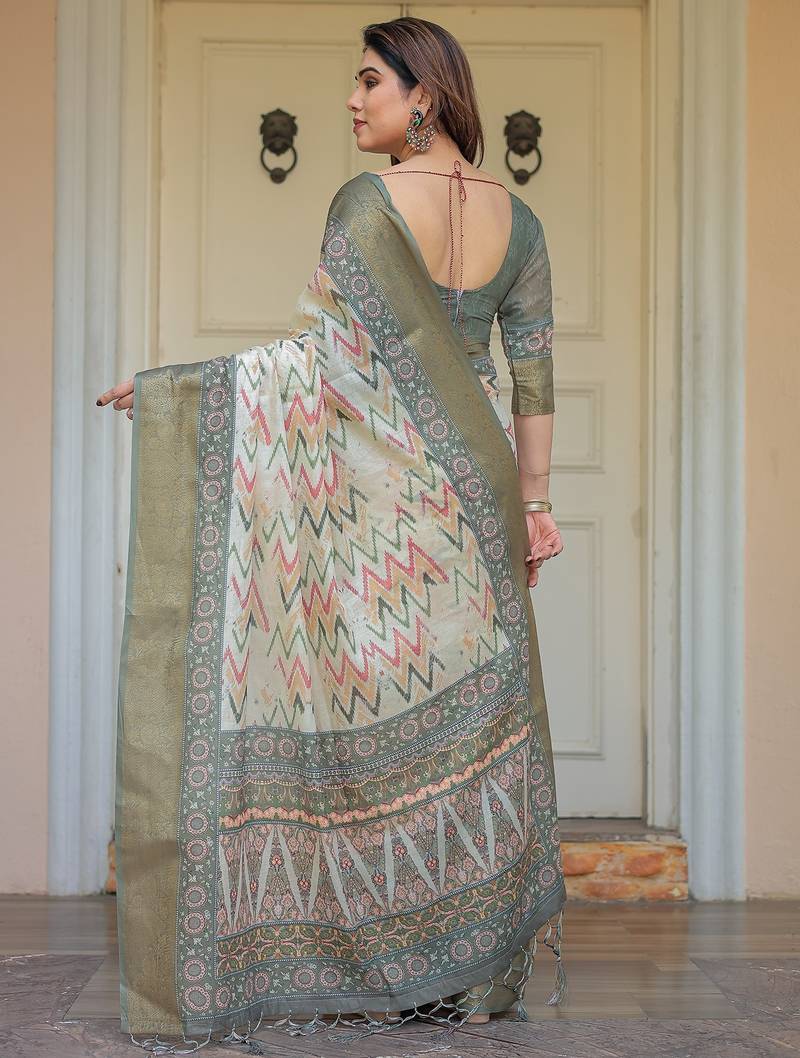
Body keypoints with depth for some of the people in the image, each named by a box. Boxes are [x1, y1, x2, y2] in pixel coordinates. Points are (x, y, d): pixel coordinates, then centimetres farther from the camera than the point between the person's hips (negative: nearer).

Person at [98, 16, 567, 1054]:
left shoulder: (372, 200, -12)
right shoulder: (516, 218, 6)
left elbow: (320, 349, -16)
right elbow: (534, 366, 6)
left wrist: (165, 386, -13)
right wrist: (533, 499, 10)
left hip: (381, 487, -5)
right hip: (470, 484, 5)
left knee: (372, 700, 1)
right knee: (460, 703, 9)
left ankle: (373, 970, 6)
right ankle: (467, 967, 13)